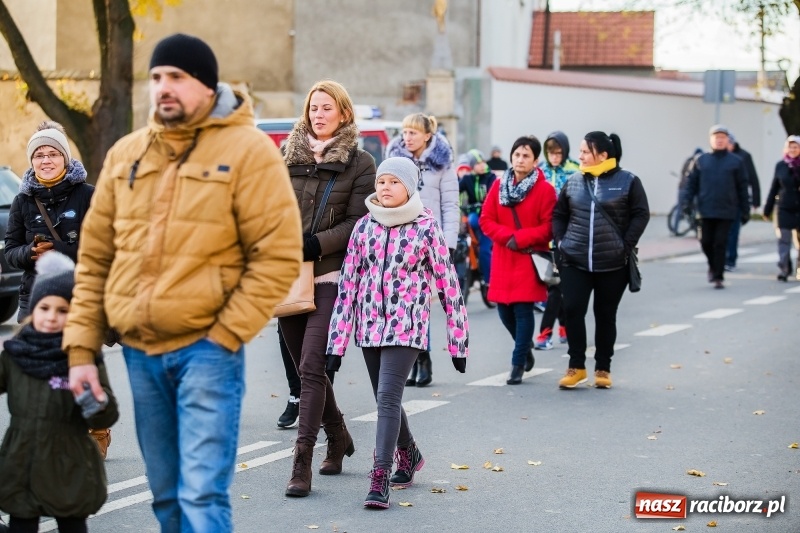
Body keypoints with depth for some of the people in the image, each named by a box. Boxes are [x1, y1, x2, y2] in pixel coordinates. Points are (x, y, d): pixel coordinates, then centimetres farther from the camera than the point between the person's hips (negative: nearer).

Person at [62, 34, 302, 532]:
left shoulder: (248, 150, -6)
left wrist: (224, 337, -14)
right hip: (139, 352, 5)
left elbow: (278, 256, -9)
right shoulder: (125, 154, 10)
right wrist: (82, 348, 5)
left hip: (207, 349, -5)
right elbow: (94, 258, 13)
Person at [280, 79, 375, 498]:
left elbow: (358, 223, -5)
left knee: (311, 368, -13)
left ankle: (302, 462, -13)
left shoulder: (360, 164, 1)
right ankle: (337, 439, 33)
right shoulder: (286, 157, 12)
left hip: (330, 278, -5)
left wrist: (317, 244, -16)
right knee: (307, 368, 12)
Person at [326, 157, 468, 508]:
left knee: (388, 397, -15)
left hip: (406, 325, -5)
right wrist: (337, 341, 2)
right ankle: (408, 454, 40)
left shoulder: (425, 227, -6)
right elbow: (348, 282, 5)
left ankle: (380, 479, -15)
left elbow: (447, 283, -3)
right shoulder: (365, 226, 4)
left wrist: (458, 340, -3)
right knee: (385, 399, 15)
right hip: (370, 324, 5)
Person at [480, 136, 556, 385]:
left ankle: (518, 364, 1)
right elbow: (486, 220, 4)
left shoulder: (545, 189, -5)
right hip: (503, 259, 4)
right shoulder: (499, 185, 6)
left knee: (523, 309, -7)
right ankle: (525, 347, 33)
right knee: (504, 310, 6)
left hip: (530, 258, -4)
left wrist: (520, 238, -16)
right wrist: (507, 237, -12)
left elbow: (548, 228, -7)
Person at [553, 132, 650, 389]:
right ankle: (576, 367, 8)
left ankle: (603, 368, 19)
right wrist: (560, 242, 1)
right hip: (575, 262, 2)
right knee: (573, 310, -5)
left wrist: (625, 246, -9)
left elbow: (641, 215, -3)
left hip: (612, 264, -2)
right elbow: (559, 214, 13)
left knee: (606, 315, 8)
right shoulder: (573, 181, 6)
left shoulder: (627, 181, -4)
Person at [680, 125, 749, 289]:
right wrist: (686, 200, -6)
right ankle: (713, 266, 30)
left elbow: (742, 188, 5)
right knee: (706, 242, 3)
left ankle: (718, 277, 1)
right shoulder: (702, 161, 8)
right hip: (706, 211, 2)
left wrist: (745, 211, 4)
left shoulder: (735, 162, 4)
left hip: (726, 212, -2)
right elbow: (691, 183, 8)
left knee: (720, 244, -5)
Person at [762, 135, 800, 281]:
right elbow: (774, 188, 7)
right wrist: (767, 209, 8)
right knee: (783, 240, -3)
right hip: (784, 209, 1)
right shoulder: (781, 165, 2)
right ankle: (784, 269, 1)